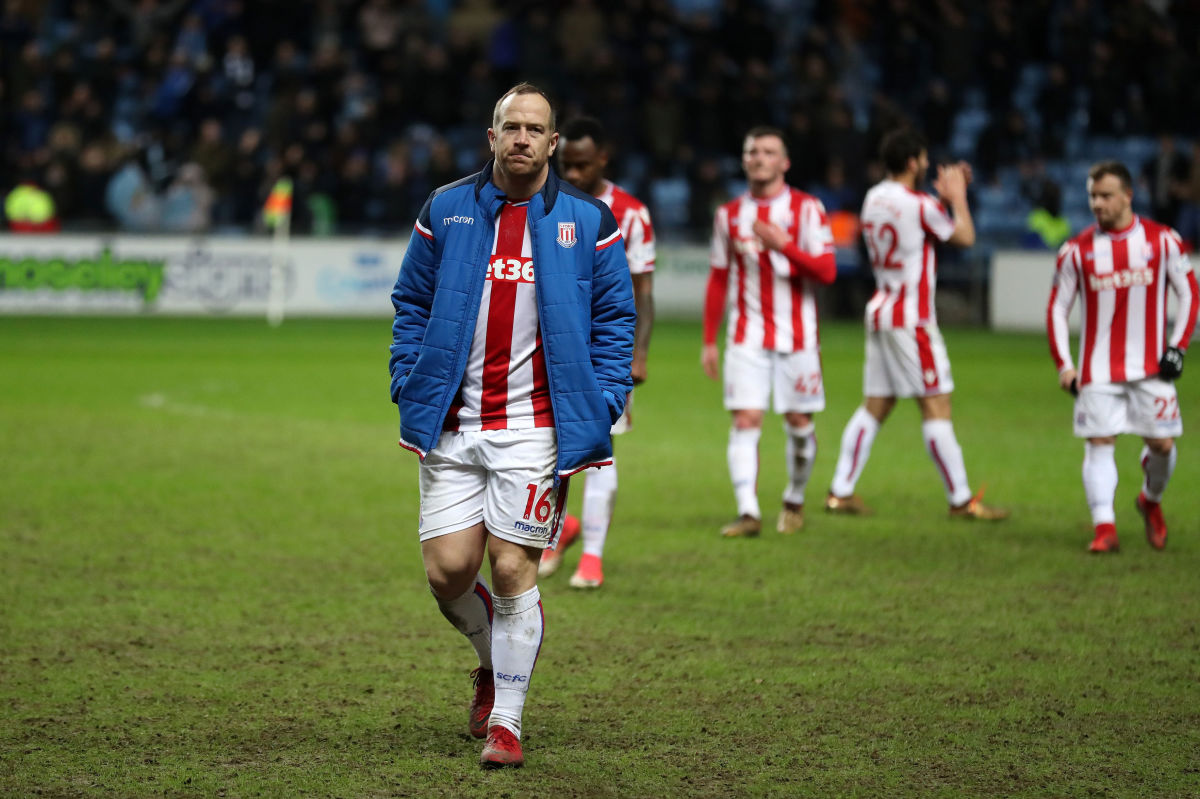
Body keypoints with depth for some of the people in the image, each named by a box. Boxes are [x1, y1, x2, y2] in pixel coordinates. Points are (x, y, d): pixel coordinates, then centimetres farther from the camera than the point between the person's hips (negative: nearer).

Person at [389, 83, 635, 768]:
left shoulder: (587, 221, 4)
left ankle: (506, 722, 6)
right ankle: (494, 657, 31)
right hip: (454, 424, 2)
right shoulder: (446, 211, 7)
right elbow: (412, 303, 14)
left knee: (513, 569, -6)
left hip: (535, 425, -2)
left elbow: (615, 318, 7)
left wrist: (601, 407, -2)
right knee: (448, 570, -1)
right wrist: (411, 389, 5)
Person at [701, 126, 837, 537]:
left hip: (796, 335, -1)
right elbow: (718, 279, 13)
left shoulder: (806, 208, -2)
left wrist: (783, 245, -23)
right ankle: (748, 512, -15)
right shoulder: (729, 214, 8)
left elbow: (826, 271, -9)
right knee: (745, 421, -11)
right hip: (746, 336, 1)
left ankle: (794, 500, 25)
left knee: (798, 422, 5)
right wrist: (709, 341, 11)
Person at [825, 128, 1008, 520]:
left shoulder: (874, 198, 10)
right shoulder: (917, 205, -16)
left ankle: (841, 491, 9)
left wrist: (946, 197, 19)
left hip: (880, 310, 8)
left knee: (875, 406, 11)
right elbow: (965, 237, -3)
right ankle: (960, 499, -2)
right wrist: (957, 196, 9)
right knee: (936, 407, -5)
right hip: (911, 318, -8)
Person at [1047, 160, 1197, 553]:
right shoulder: (1077, 250, 1)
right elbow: (1057, 308, 5)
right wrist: (1063, 365, -4)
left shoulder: (1162, 240, 0)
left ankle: (1151, 501, 29)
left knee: (1162, 443, 1)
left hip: (1150, 366, 0)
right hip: (1098, 370, 0)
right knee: (1099, 443, -9)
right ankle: (1104, 527, -11)